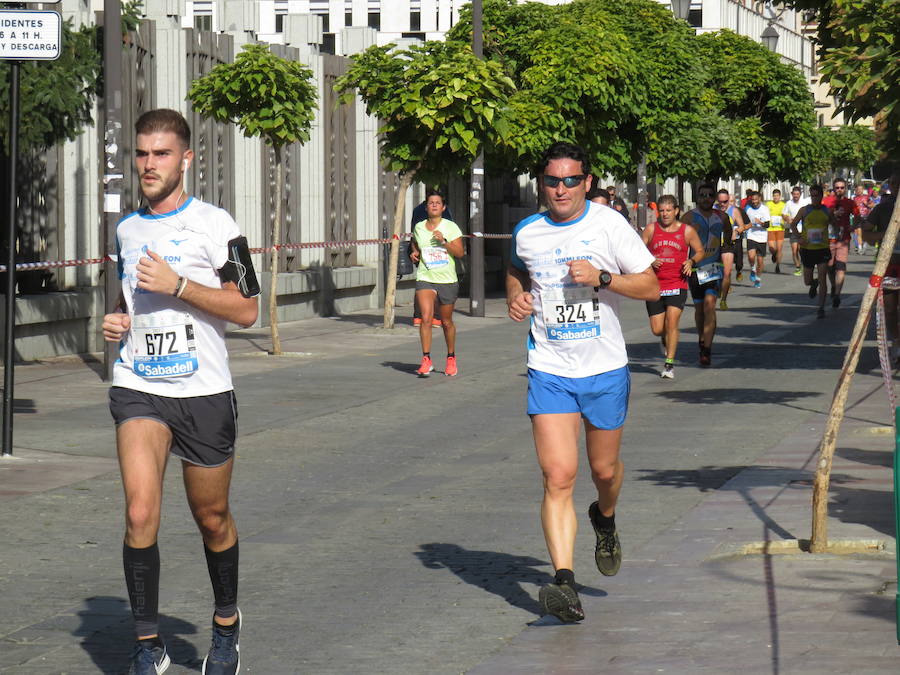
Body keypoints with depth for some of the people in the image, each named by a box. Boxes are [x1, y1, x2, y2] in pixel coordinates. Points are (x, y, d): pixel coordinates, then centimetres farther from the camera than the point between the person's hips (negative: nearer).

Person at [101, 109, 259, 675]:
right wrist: (117, 322, 7)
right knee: (140, 513, -17)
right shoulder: (127, 230, 12)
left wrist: (178, 285, -18)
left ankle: (226, 628, 35)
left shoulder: (214, 225, -5)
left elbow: (247, 310, -9)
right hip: (139, 389, 3)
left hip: (203, 392, -3)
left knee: (212, 519, 10)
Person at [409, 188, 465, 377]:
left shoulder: (451, 227, -1)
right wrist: (414, 254, 7)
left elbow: (460, 252, -7)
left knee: (446, 322, 9)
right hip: (425, 278, 1)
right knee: (426, 317, -18)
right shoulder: (419, 228, 8)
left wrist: (444, 241, -19)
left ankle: (451, 358, 28)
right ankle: (426, 359, -20)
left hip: (447, 280, -1)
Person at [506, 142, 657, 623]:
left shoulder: (609, 226, -6)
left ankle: (605, 519, 50)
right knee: (558, 478, -13)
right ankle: (564, 581, -19)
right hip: (550, 371, 0)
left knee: (605, 468, 14)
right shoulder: (526, 234, 2)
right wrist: (515, 297, 3)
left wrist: (602, 278, -19)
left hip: (605, 369, 0)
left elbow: (650, 287, -3)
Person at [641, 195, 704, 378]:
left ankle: (669, 363, -3)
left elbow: (700, 251, 14)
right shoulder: (651, 229, 2)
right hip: (655, 285, 1)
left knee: (672, 322, -15)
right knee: (657, 330, 2)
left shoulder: (687, 231, 2)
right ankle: (666, 338, 40)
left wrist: (691, 261, -7)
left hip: (677, 285, -1)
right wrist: (650, 261, -13)